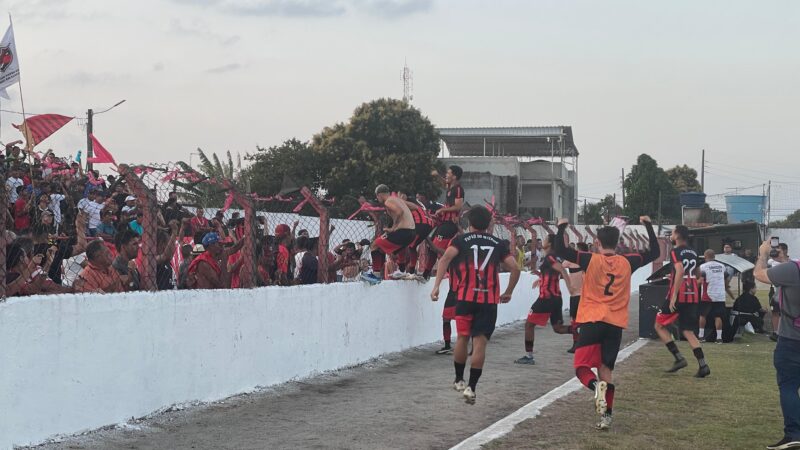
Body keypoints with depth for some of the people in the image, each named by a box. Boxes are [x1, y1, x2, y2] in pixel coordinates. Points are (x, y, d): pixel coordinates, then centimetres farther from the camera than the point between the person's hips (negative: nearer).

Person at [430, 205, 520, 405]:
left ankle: (459, 380, 28)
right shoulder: (497, 244, 11)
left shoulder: (461, 240, 6)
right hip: (489, 300, 0)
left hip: (466, 297, 0)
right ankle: (471, 387, -7)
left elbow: (446, 258, -11)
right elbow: (515, 269, 7)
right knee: (480, 343, -1)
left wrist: (436, 286, -15)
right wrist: (508, 293, 19)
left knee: (462, 337, 16)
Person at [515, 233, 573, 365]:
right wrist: (541, 279, 38)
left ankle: (528, 356, 3)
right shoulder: (557, 258, 13)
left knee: (529, 324, 3)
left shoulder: (548, 258, -14)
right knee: (558, 328, 13)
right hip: (556, 297, 8)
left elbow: (563, 270, -27)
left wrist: (569, 286, -39)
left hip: (546, 298, -8)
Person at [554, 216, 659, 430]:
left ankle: (596, 386, -31)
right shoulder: (627, 262, 5)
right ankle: (606, 415, 3)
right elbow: (655, 253, 18)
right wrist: (648, 225, 25)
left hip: (592, 321, -3)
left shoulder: (591, 260, -3)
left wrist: (562, 227, 7)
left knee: (582, 366, 1)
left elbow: (560, 251, -6)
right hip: (616, 324, 3)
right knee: (605, 368, 10)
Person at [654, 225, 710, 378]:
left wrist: (674, 295, -25)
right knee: (688, 331, 10)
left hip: (678, 295, -7)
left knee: (659, 325, 8)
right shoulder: (693, 253, 15)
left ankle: (679, 358, -2)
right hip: (693, 296, 7)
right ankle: (703, 365, -5)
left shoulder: (676, 251, -9)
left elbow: (680, 271, -24)